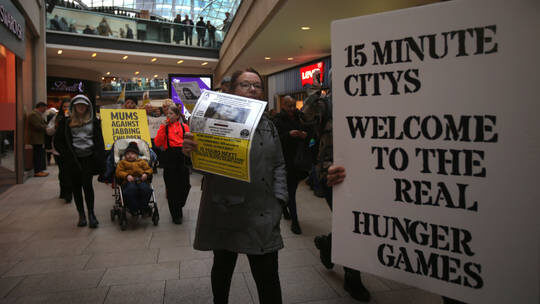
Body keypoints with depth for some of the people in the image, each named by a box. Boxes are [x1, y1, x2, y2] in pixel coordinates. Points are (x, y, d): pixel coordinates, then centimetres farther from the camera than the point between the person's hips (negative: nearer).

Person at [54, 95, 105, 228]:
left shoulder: (94, 121, 9)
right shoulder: (66, 122, 9)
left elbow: (99, 141, 7)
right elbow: (58, 141, 10)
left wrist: (101, 160, -2)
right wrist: (67, 155, -2)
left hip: (89, 158, -1)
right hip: (73, 159, 2)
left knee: (87, 184, -12)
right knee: (76, 187, 6)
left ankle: (91, 213, 1)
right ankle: (81, 215, 17)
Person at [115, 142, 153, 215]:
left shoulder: (142, 161, 29)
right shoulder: (122, 162, 25)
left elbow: (149, 169, 21)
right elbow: (118, 172, 11)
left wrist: (146, 174, -3)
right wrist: (127, 176, -9)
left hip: (141, 180, 1)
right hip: (129, 181, -1)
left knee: (146, 189, -33)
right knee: (131, 189, -37)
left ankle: (143, 208, -19)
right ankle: (134, 210, -25)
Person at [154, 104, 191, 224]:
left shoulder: (184, 127, 9)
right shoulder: (164, 127, 6)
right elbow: (157, 143, -6)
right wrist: (163, 128, -9)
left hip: (182, 158, 1)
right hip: (169, 159, -1)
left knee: (184, 185, 3)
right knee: (172, 187, 2)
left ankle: (179, 207, 32)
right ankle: (176, 215, 15)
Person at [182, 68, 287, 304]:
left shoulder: (269, 126, 12)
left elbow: (278, 165, 14)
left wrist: (278, 199, 4)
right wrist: (189, 150, -28)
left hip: (262, 214, 3)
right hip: (224, 211, -2)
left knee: (267, 275, 4)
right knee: (222, 268, 16)